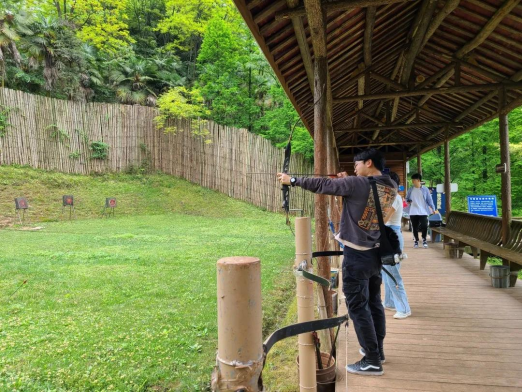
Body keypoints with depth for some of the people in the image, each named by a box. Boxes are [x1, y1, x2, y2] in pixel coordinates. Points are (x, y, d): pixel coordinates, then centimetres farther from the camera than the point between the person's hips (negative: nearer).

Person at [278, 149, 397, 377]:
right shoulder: (391, 188, 3)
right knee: (374, 302, 19)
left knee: (358, 307, 1)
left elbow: (323, 185, -14)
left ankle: (373, 362, 8)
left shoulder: (358, 184, -19)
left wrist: (292, 180, -3)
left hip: (357, 255, -8)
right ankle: (377, 350, 33)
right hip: (376, 253, 8)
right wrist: (348, 181, 10)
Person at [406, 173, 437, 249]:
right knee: (415, 227, 5)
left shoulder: (425, 189, 0)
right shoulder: (410, 190, 5)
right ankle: (416, 240, 20)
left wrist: (433, 209, -5)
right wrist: (408, 201, -7)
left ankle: (424, 240, 15)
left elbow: (429, 199, 1)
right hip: (413, 212, 2)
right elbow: (407, 198, 17)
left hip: (423, 212, -2)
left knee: (424, 226, -7)